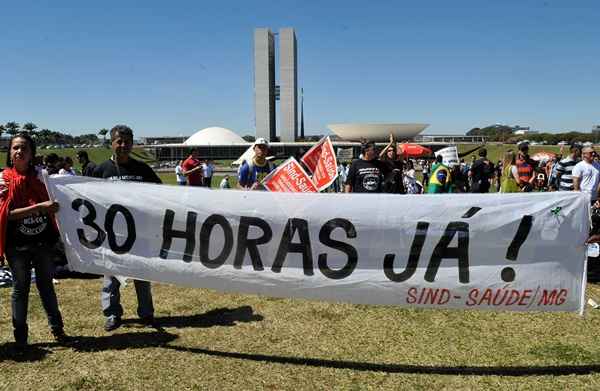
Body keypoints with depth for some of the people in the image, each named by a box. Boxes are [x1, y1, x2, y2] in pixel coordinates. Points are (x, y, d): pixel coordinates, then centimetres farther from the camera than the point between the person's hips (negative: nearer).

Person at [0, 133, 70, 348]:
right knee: (20, 287, 8)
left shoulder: (40, 175, 2)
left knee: (46, 284, 12)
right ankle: (20, 336, 21)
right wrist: (39, 207, -22)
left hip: (42, 240, 2)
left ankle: (57, 329, 23)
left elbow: (50, 203, 13)